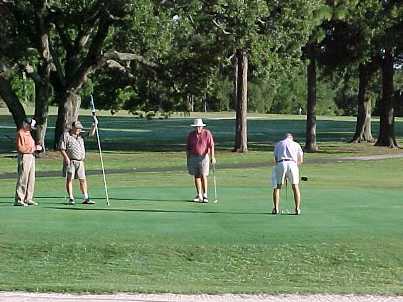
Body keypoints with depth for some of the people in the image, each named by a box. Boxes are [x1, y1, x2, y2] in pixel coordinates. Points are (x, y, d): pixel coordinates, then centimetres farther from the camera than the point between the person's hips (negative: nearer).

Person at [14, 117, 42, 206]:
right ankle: (18, 200, -7)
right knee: (23, 179, -9)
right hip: (24, 157, -10)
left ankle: (28, 199, 18)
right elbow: (20, 148, -20)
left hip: (31, 157, 10)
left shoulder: (28, 133, 19)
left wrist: (37, 147, 8)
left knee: (31, 179, 11)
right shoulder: (20, 133, -12)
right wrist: (34, 148, -20)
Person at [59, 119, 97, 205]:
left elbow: (91, 134, 15)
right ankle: (71, 198, 0)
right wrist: (66, 158, -17)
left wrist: (94, 126, -1)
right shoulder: (66, 135, -2)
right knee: (69, 179, -3)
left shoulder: (80, 135, 15)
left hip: (80, 161, 5)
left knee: (83, 180, 4)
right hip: (70, 161, -5)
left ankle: (86, 198, 6)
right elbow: (61, 148, -7)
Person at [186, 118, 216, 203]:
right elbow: (188, 148, 10)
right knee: (196, 176, 5)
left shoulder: (207, 133, -6)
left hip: (204, 157, -3)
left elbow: (211, 145, -12)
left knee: (203, 176, -9)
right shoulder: (191, 135, 3)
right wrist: (188, 160, 8)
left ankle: (205, 195, -3)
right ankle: (199, 195, 11)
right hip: (193, 157, 3)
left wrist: (212, 157, -23)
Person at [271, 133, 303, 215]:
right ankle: (297, 209, 6)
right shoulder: (296, 144, 23)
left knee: (277, 187, 11)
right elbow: (301, 160, 22)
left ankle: (276, 208, 2)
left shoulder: (278, 144, 24)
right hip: (292, 164, 0)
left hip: (280, 164, 0)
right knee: (295, 187, 11)